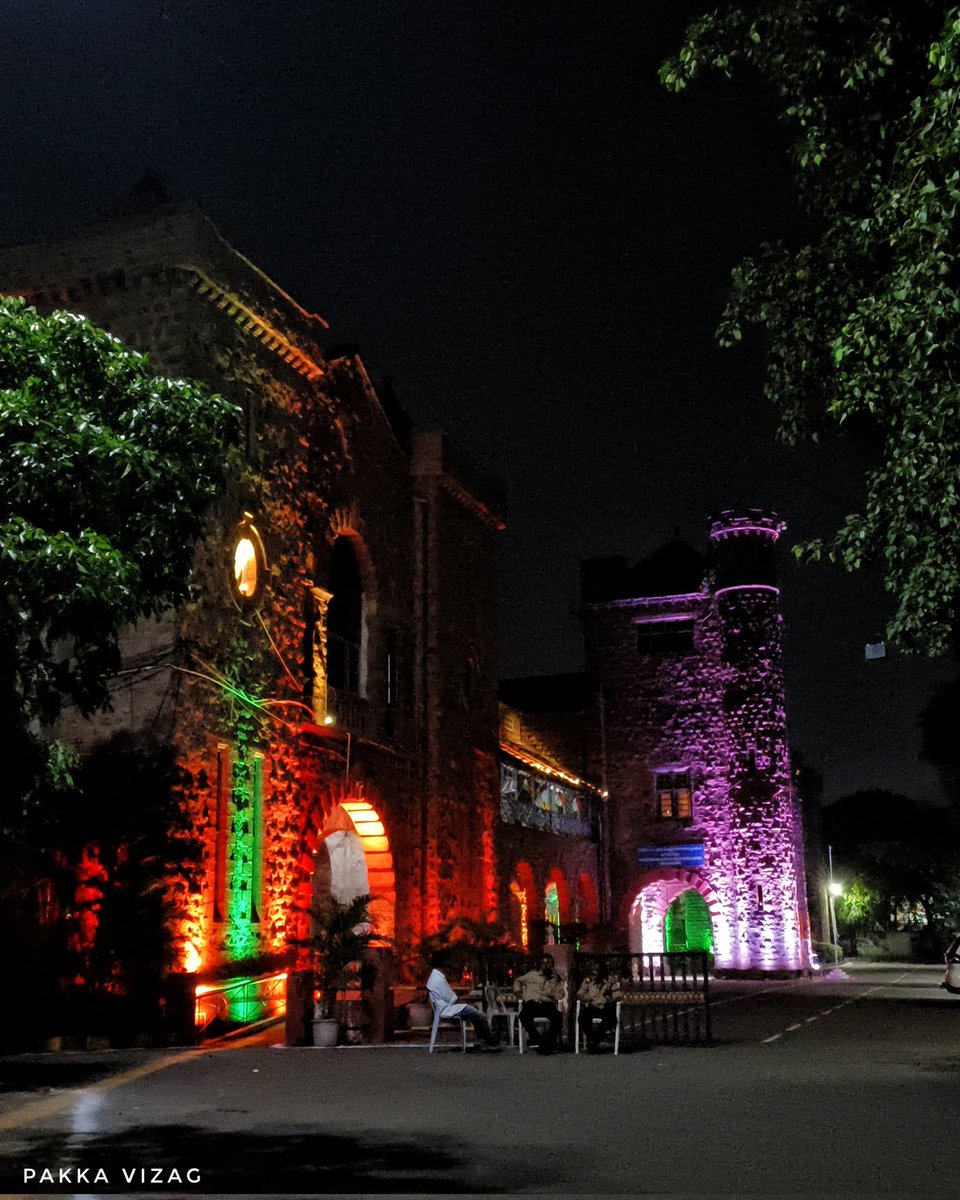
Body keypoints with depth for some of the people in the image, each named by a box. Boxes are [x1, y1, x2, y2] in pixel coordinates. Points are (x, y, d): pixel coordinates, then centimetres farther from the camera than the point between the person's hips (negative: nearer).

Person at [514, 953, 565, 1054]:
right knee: (524, 1015, -35)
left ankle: (546, 1045, -26)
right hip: (532, 1004, 0)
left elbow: (559, 996, -1)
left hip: (547, 1005, 0)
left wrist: (555, 980, -4)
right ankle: (538, 1041, -23)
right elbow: (518, 981, 32)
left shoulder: (556, 979, 15)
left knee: (558, 1017, -34)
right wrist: (518, 991, 14)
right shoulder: (532, 975, 19)